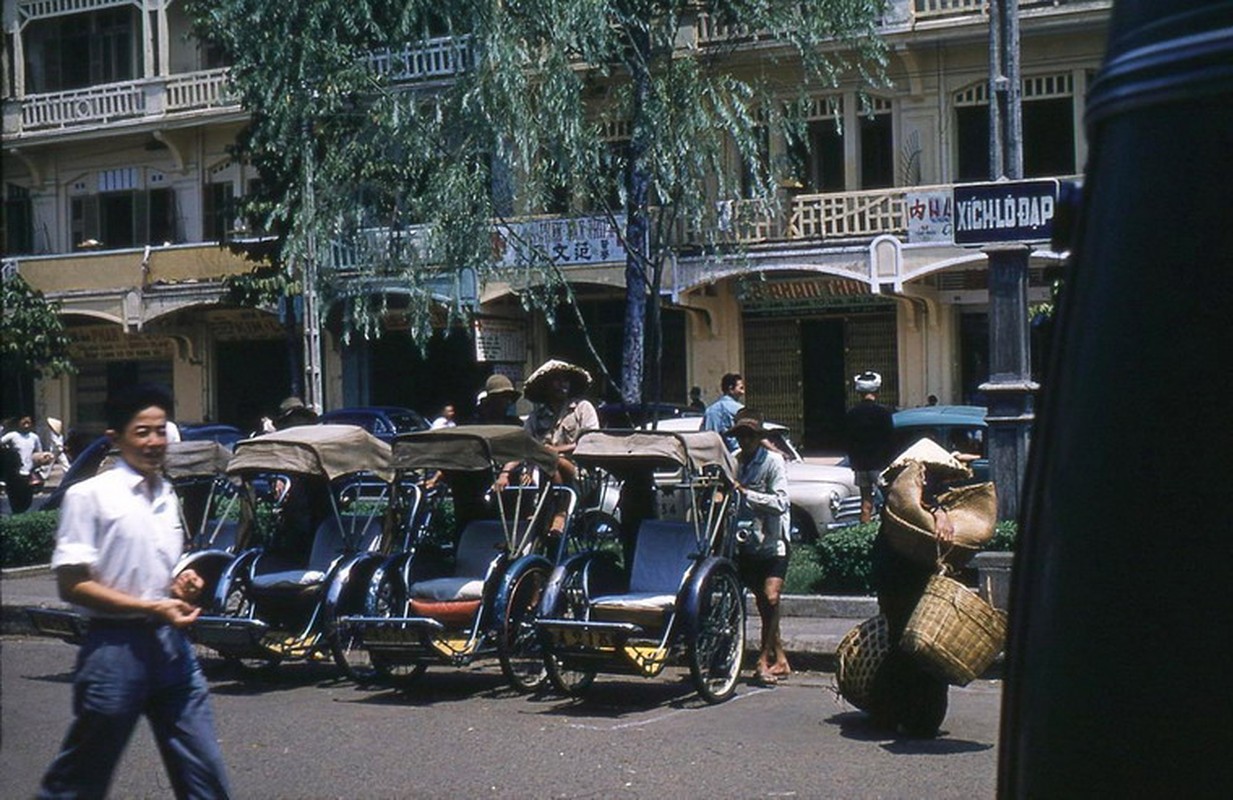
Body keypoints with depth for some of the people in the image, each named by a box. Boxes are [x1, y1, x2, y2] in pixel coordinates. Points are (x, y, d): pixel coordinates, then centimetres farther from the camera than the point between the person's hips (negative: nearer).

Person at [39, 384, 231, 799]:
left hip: (171, 644, 6)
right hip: (116, 647, -6)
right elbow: (72, 585, -12)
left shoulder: (168, 496, 12)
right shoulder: (89, 496, -9)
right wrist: (153, 608, -18)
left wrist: (184, 583, 2)